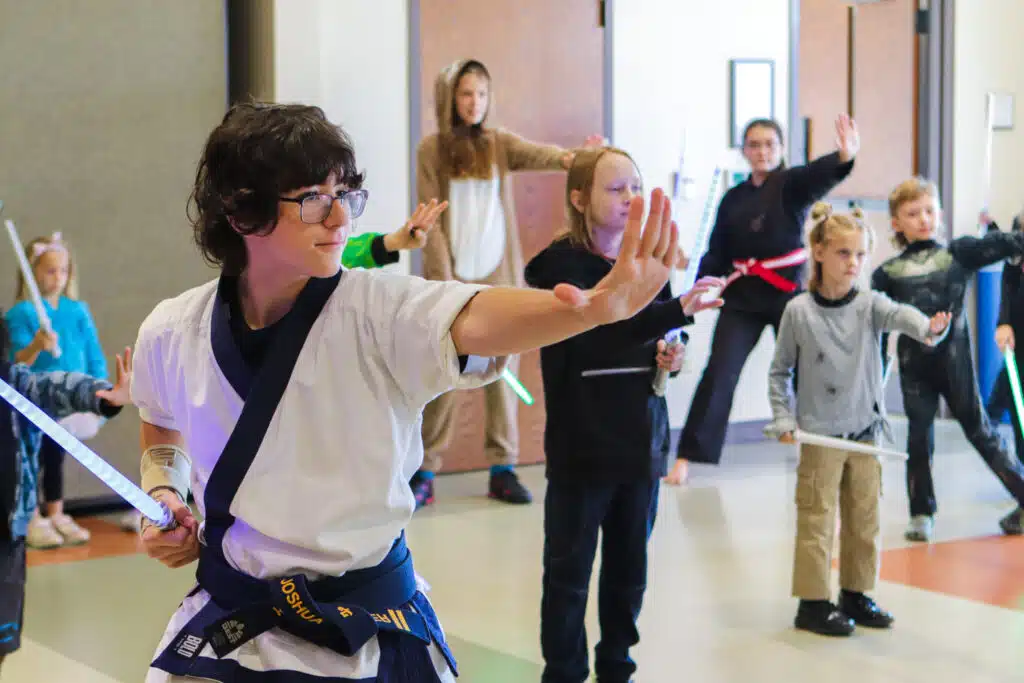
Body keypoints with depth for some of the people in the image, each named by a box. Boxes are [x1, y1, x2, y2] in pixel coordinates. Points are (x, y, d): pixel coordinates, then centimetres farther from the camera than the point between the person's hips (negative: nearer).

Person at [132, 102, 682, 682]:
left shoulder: (380, 312, -15)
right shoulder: (173, 335, -7)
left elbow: (477, 319, -37)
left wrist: (601, 304, -56)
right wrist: (164, 499, -4)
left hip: (371, 629, -1)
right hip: (231, 626, 1)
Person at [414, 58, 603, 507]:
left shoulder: (499, 144, 7)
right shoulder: (432, 150, 1)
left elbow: (536, 154, -15)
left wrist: (568, 157, -38)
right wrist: (443, 278, -12)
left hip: (499, 274, 3)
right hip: (453, 276, -2)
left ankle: (503, 468, 11)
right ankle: (424, 470, 5)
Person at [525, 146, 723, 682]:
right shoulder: (559, 265, -11)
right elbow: (600, 327, -28)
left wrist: (672, 357, -3)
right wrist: (679, 310, -37)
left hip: (641, 440, 5)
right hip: (581, 445, -5)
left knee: (629, 567, 13)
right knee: (569, 570, 2)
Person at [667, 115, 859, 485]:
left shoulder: (793, 183, -3)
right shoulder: (733, 198, 8)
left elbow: (820, 175, -27)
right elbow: (718, 256, 8)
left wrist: (845, 156, -50)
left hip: (788, 291, -2)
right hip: (743, 295, 2)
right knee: (719, 373, -8)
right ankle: (687, 456, -8)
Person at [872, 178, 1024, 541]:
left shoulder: (959, 252, 5)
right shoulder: (888, 272, 6)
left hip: (954, 358, -1)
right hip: (913, 364, 1)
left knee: (977, 427, 5)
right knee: (919, 435, 7)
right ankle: (921, 514, 19)